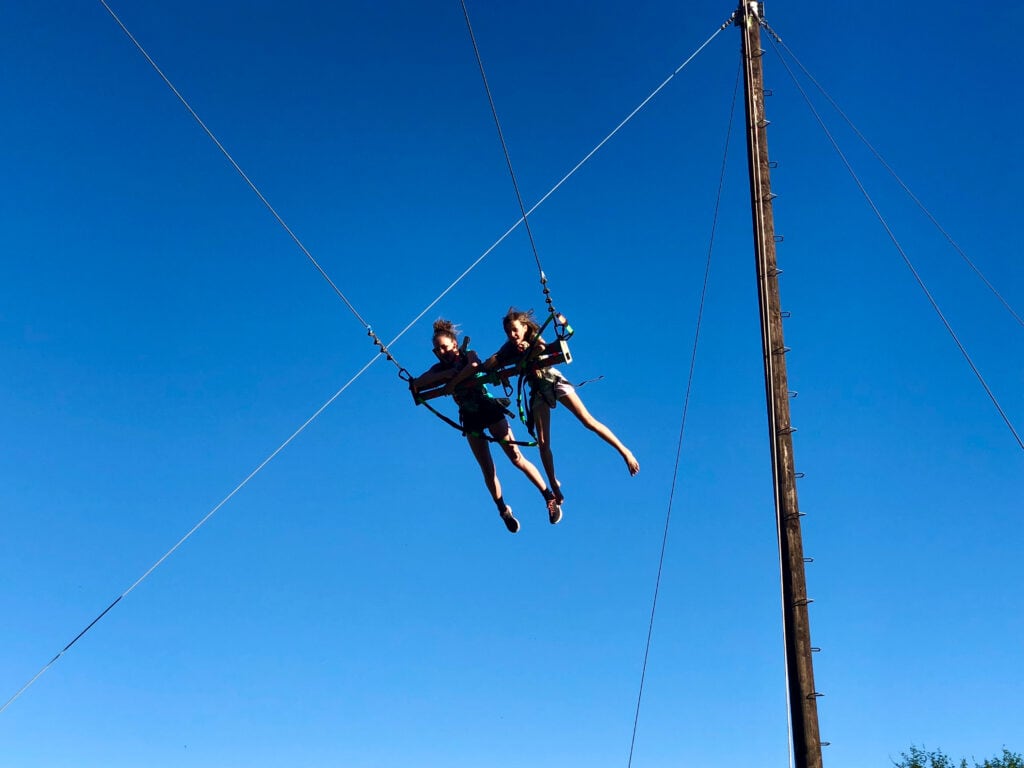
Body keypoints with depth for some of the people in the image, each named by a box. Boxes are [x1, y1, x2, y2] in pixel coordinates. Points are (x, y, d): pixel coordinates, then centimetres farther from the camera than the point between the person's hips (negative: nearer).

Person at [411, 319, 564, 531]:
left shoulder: (468, 355, -2)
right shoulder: (439, 368, 8)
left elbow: (473, 365, -27)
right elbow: (416, 383, -8)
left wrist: (452, 384, -22)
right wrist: (446, 374, -17)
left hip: (489, 409, -4)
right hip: (470, 418, 4)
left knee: (516, 458, -10)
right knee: (488, 471, 4)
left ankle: (550, 497, -3)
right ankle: (504, 512, 17)